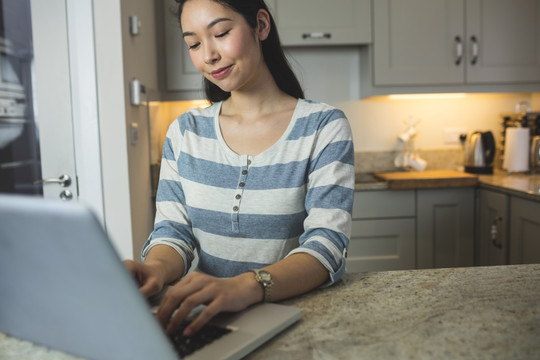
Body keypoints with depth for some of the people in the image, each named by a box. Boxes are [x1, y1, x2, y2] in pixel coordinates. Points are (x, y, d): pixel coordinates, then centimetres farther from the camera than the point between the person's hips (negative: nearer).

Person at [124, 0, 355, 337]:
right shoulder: (184, 132, 5)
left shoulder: (324, 127, -6)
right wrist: (156, 268, -22)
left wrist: (246, 287, -34)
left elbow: (327, 245, -16)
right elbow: (173, 232, 2)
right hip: (206, 316, 3)